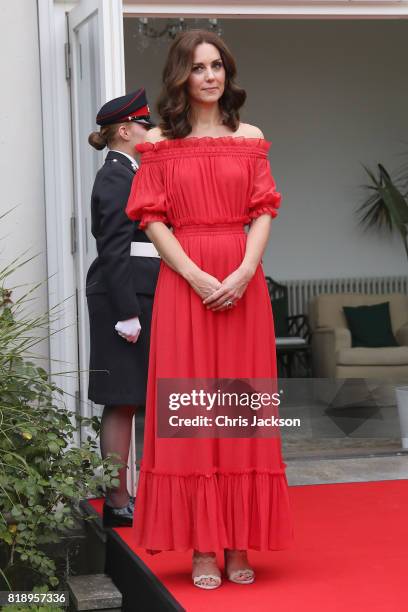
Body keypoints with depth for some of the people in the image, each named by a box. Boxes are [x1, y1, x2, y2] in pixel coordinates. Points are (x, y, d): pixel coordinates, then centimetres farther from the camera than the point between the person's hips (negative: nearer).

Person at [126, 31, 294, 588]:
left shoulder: (250, 139, 11)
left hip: (242, 284, 2)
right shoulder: (160, 143, 6)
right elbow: (153, 219, -1)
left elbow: (263, 213, 4)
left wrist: (243, 273, -13)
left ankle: (238, 543, 9)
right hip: (184, 282, -1)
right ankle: (201, 547, 3)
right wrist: (197, 276, -14)